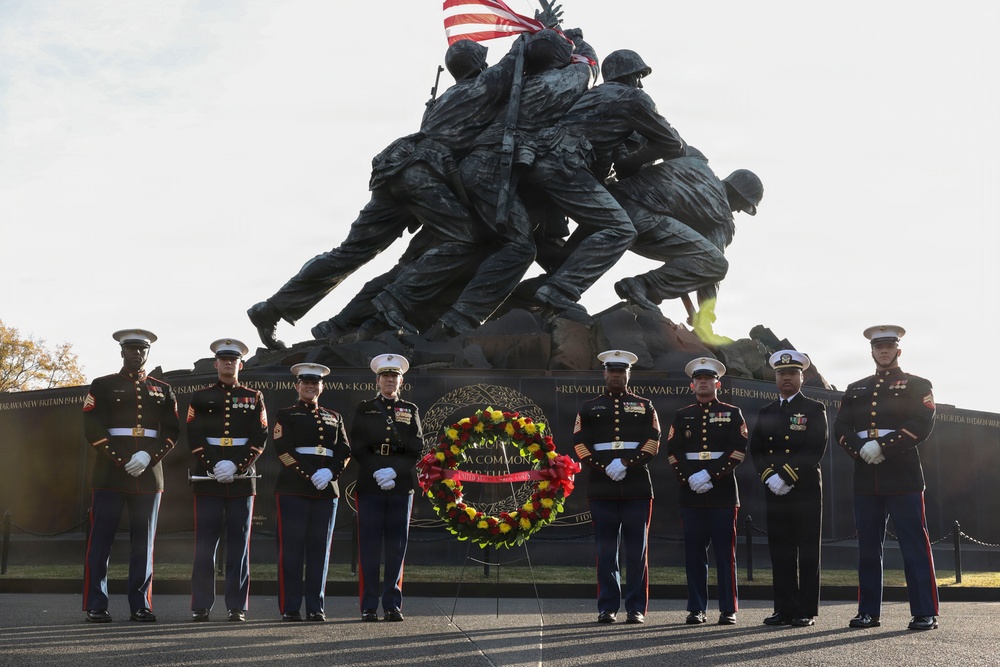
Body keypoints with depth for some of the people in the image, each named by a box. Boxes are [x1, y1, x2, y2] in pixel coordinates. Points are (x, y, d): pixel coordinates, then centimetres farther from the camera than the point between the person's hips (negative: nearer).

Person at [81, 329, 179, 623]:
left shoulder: (163, 390, 14)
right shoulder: (102, 386, 7)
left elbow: (171, 431, 6)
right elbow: (92, 428, -3)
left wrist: (148, 456, -11)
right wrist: (121, 460, -11)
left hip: (149, 475, 2)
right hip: (110, 474, -2)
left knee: (144, 541, 3)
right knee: (101, 540, -3)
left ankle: (141, 605, 8)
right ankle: (96, 606, 2)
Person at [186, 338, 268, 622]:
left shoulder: (254, 397, 10)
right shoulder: (201, 397, 10)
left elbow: (260, 439, 2)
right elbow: (194, 437, 1)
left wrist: (236, 466, -11)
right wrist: (213, 467, -12)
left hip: (242, 478, 0)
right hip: (207, 479, 0)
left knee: (239, 543, 1)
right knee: (205, 544, -1)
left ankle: (237, 606, 5)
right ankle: (201, 606, 4)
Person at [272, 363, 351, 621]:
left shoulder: (334, 418, 18)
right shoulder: (286, 415, 7)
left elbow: (344, 451, 9)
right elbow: (283, 450, -5)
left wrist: (330, 472, -10)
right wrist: (310, 475, -14)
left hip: (327, 490, 3)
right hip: (293, 490, -3)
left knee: (320, 550, 3)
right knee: (291, 549, -4)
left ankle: (315, 607, 7)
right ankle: (290, 608, 0)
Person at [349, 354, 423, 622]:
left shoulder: (411, 410, 13)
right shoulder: (364, 409, 10)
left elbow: (417, 449, 4)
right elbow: (357, 448, 1)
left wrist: (395, 470, -11)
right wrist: (377, 471, -12)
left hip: (401, 486, 1)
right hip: (369, 486, -1)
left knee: (396, 547, 2)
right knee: (369, 547, -2)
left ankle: (393, 605, 7)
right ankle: (369, 606, 2)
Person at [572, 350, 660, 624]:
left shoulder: (645, 406, 12)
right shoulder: (589, 408, 13)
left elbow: (653, 442, 2)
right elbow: (580, 444, 4)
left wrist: (626, 464, -12)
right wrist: (605, 468, -9)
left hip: (637, 486, 0)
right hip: (601, 486, 0)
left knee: (637, 549, 0)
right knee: (606, 550, 1)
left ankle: (637, 608, 4)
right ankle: (607, 608, 5)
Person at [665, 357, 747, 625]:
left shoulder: (732, 414, 7)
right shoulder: (682, 416, 13)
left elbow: (739, 450, -3)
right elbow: (673, 452, 5)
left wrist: (710, 474, -13)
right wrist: (690, 478, -10)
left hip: (723, 491, -2)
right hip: (691, 493, 2)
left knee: (725, 552, -1)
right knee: (694, 552, 3)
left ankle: (728, 609, 4)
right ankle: (696, 609, 8)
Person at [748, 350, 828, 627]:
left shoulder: (814, 409, 2)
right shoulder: (766, 413, 17)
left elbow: (816, 450, -9)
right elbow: (756, 450, 10)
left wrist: (785, 476, -16)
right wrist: (769, 476, -8)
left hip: (805, 488, -4)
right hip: (775, 490, 4)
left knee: (807, 551, -1)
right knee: (780, 551, 3)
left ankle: (806, 611, 2)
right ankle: (784, 609, 8)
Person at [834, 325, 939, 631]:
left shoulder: (916, 385, 6)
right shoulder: (855, 390, 19)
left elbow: (922, 425, -9)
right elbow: (841, 428, 9)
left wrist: (882, 446, -16)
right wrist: (861, 449, -10)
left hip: (903, 476, -4)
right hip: (865, 478, 4)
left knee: (915, 546, -5)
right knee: (867, 548, 6)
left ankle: (925, 613, -2)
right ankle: (869, 612, 12)